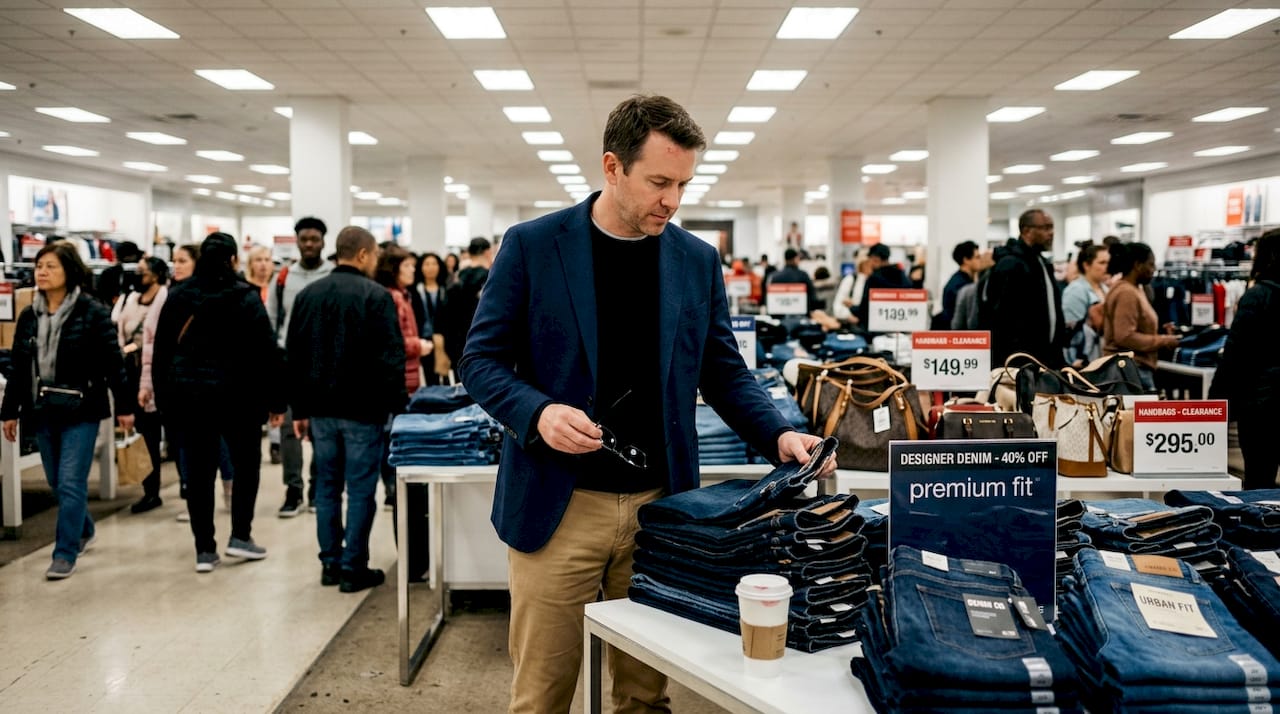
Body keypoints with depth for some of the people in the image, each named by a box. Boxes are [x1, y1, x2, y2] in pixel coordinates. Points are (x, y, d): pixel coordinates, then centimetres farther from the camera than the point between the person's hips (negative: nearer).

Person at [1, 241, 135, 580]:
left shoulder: (93, 312, -8)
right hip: (42, 411, 6)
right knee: (57, 483, 15)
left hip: (81, 411, -6)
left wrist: (124, 406, -8)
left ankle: (65, 553, 1)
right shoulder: (28, 316, 7)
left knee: (71, 483, -6)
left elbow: (112, 362, -8)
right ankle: (83, 531, 37)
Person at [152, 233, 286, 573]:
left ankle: (204, 549, 11)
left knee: (198, 472, 7)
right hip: (235, 394, -3)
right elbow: (266, 352, -9)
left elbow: (161, 350, 8)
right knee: (246, 464, 15)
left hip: (187, 394, 3)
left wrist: (164, 397, 14)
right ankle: (240, 536, 12)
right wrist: (275, 400, -4)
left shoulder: (177, 297, 5)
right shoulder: (245, 298, -7)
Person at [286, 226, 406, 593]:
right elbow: (392, 356, -14)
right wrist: (395, 404, -8)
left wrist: (299, 408, 15)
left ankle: (330, 563, 19)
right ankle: (353, 568, 6)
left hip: (321, 408, 6)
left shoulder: (308, 294, 8)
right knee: (360, 490, 1)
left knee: (327, 487, 13)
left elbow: (294, 355, 11)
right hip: (363, 409, -6)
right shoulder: (376, 295, -11)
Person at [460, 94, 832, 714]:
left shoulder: (698, 260, 5)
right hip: (557, 506, -2)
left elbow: (725, 373, 10)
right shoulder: (532, 245, -3)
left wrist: (779, 436, -7)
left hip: (660, 506, 3)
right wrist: (537, 413, -19)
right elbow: (481, 360, -1)